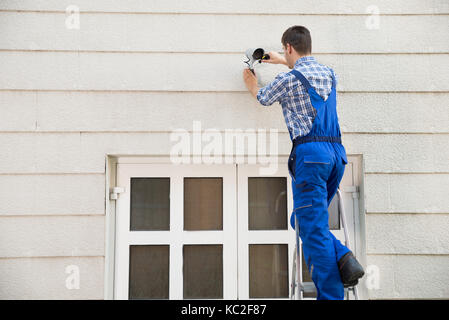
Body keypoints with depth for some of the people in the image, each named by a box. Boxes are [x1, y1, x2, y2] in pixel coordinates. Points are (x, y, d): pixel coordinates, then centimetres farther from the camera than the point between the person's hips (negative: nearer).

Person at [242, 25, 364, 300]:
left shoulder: (288, 79, -5)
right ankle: (342, 258, 0)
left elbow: (263, 99, 17)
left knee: (313, 228, -4)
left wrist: (252, 84, 39)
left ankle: (331, 295, -2)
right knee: (304, 221, 18)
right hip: (337, 152, 7)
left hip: (310, 153, -7)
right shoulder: (329, 74, 15)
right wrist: (281, 61, 51)